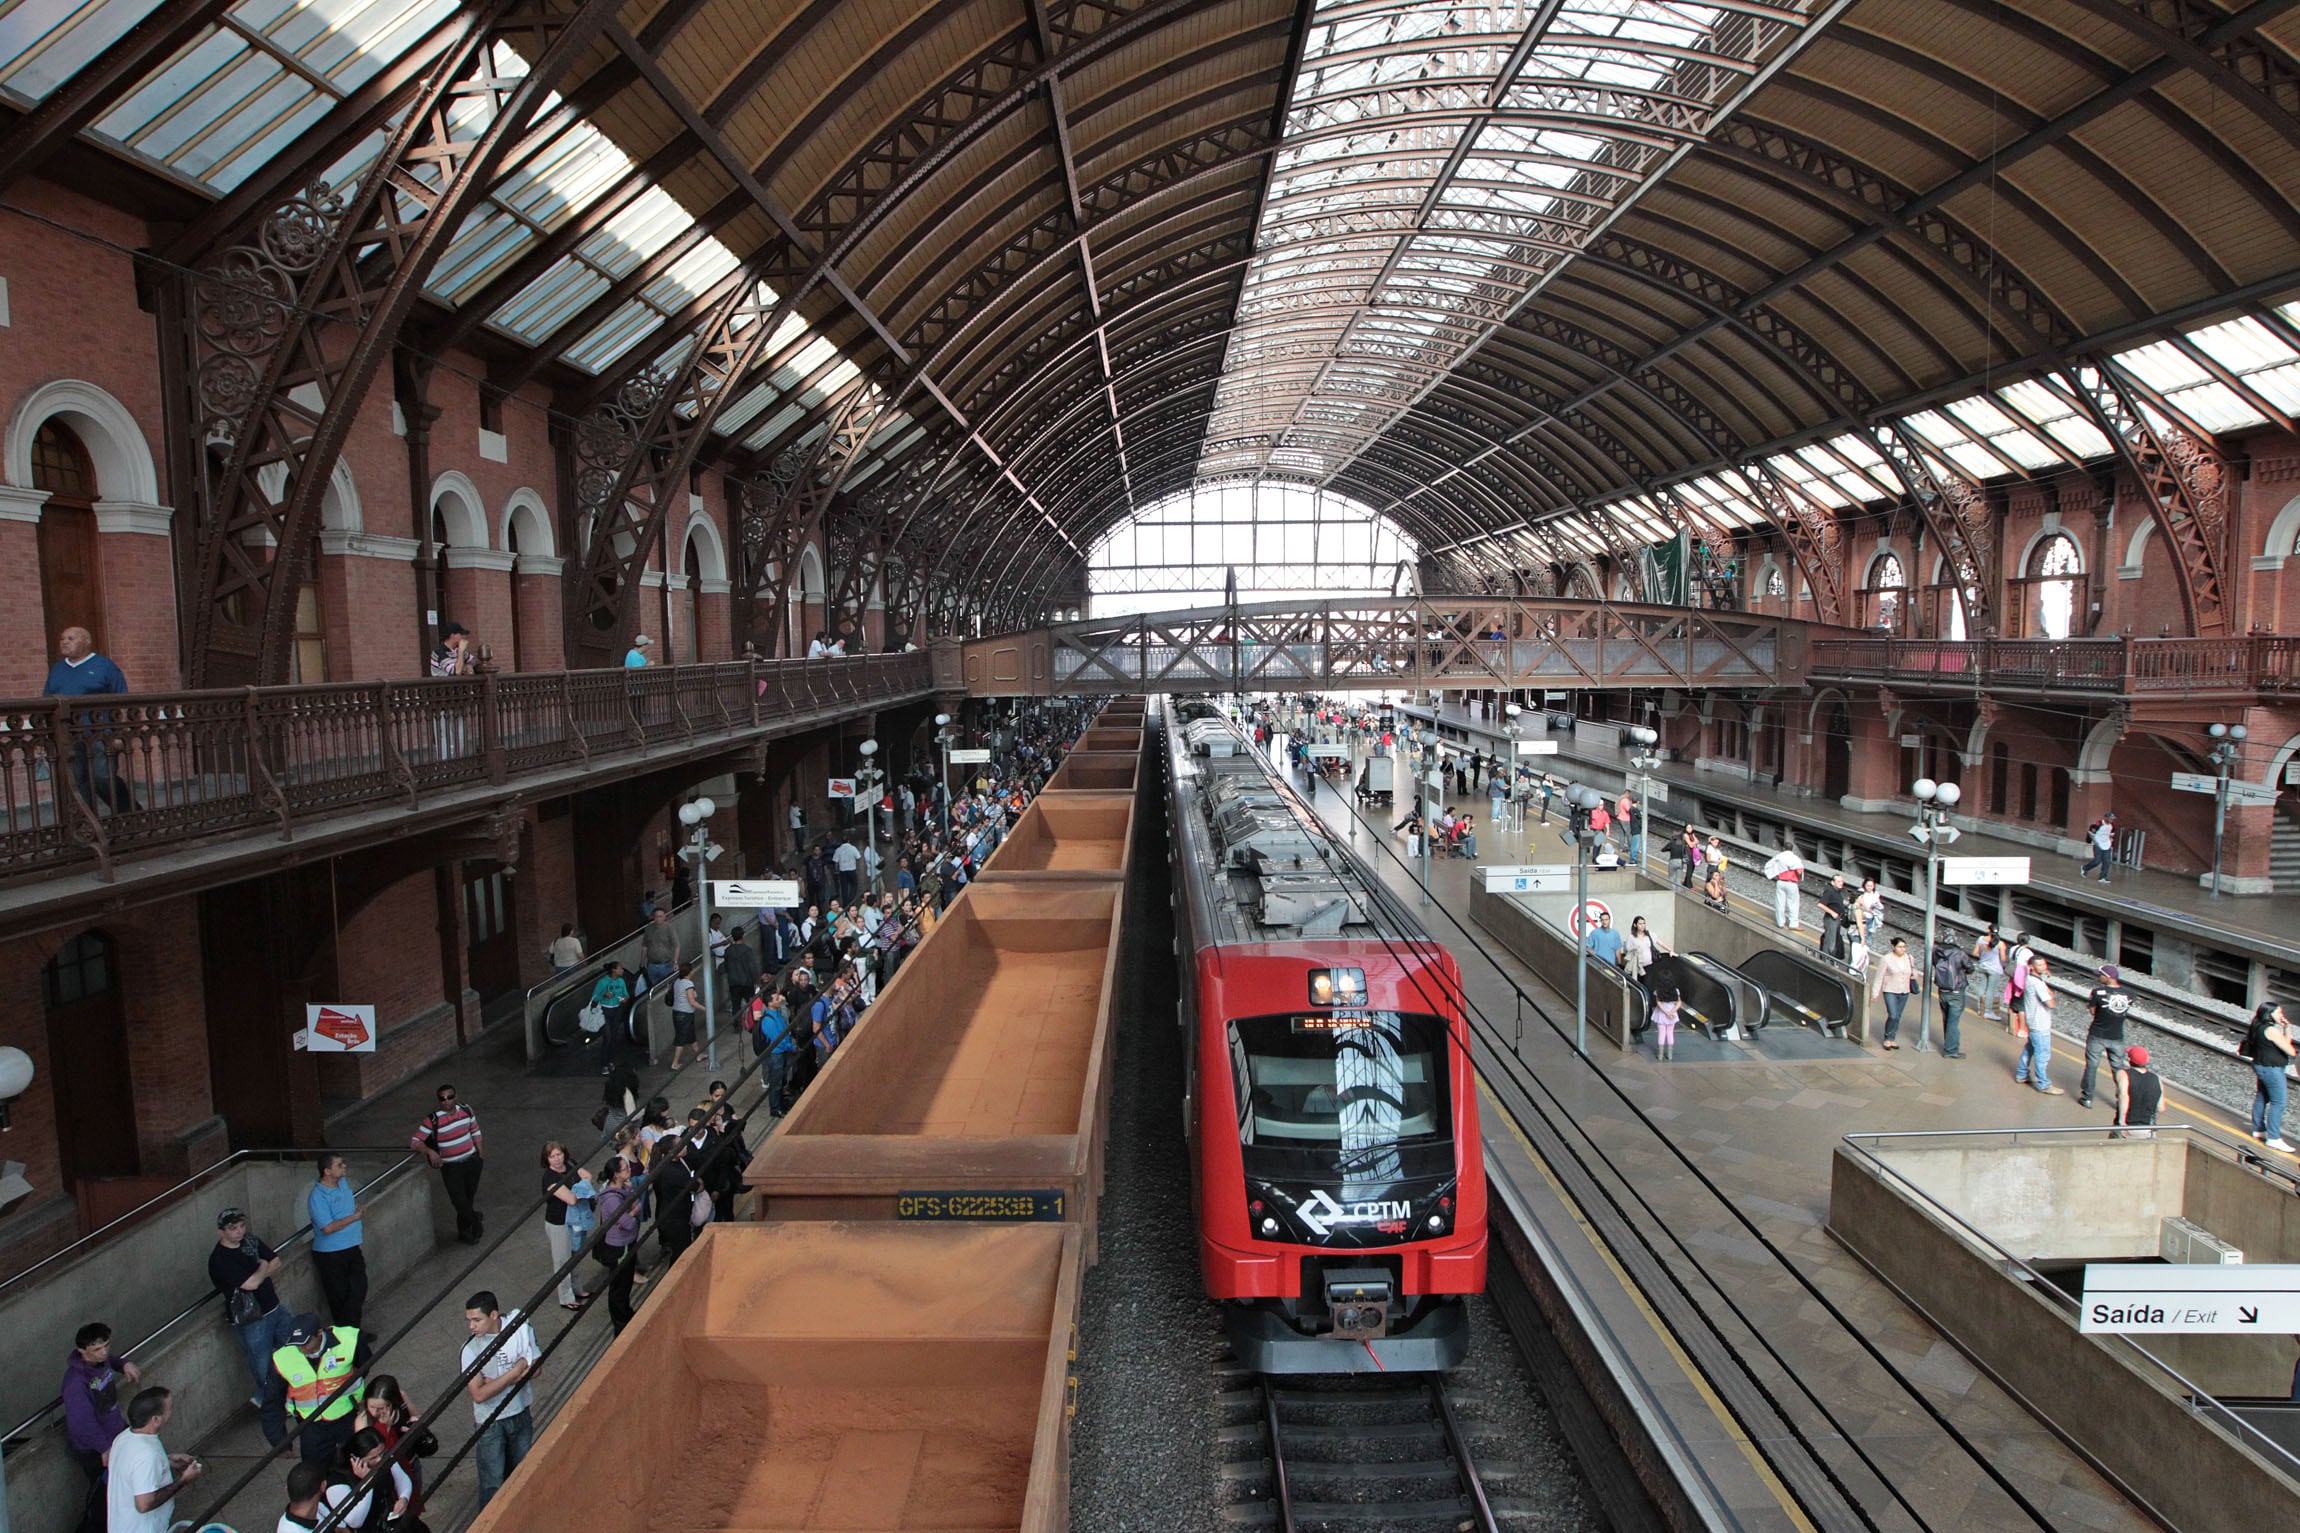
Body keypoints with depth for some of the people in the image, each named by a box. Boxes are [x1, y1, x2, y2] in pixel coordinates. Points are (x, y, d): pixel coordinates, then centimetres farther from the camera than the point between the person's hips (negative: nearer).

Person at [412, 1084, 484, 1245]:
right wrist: (429, 1151, -37)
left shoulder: (466, 1111, -3)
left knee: (470, 1197, 12)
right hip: (451, 1167, -3)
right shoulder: (433, 1120, -17)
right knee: (459, 1200, -5)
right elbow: (415, 1142, -19)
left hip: (472, 1161, 3)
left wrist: (480, 1155, 12)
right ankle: (476, 1223, 20)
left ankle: (464, 1231, 33)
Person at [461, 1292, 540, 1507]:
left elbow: (534, 1368, -13)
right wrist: (514, 1372, -23)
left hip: (521, 1412, 3)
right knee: (492, 1483, 4)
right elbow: (479, 1394, -23)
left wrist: (495, 1381, -21)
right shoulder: (471, 1349, -21)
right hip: (490, 1422, -3)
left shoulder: (519, 1328, -16)